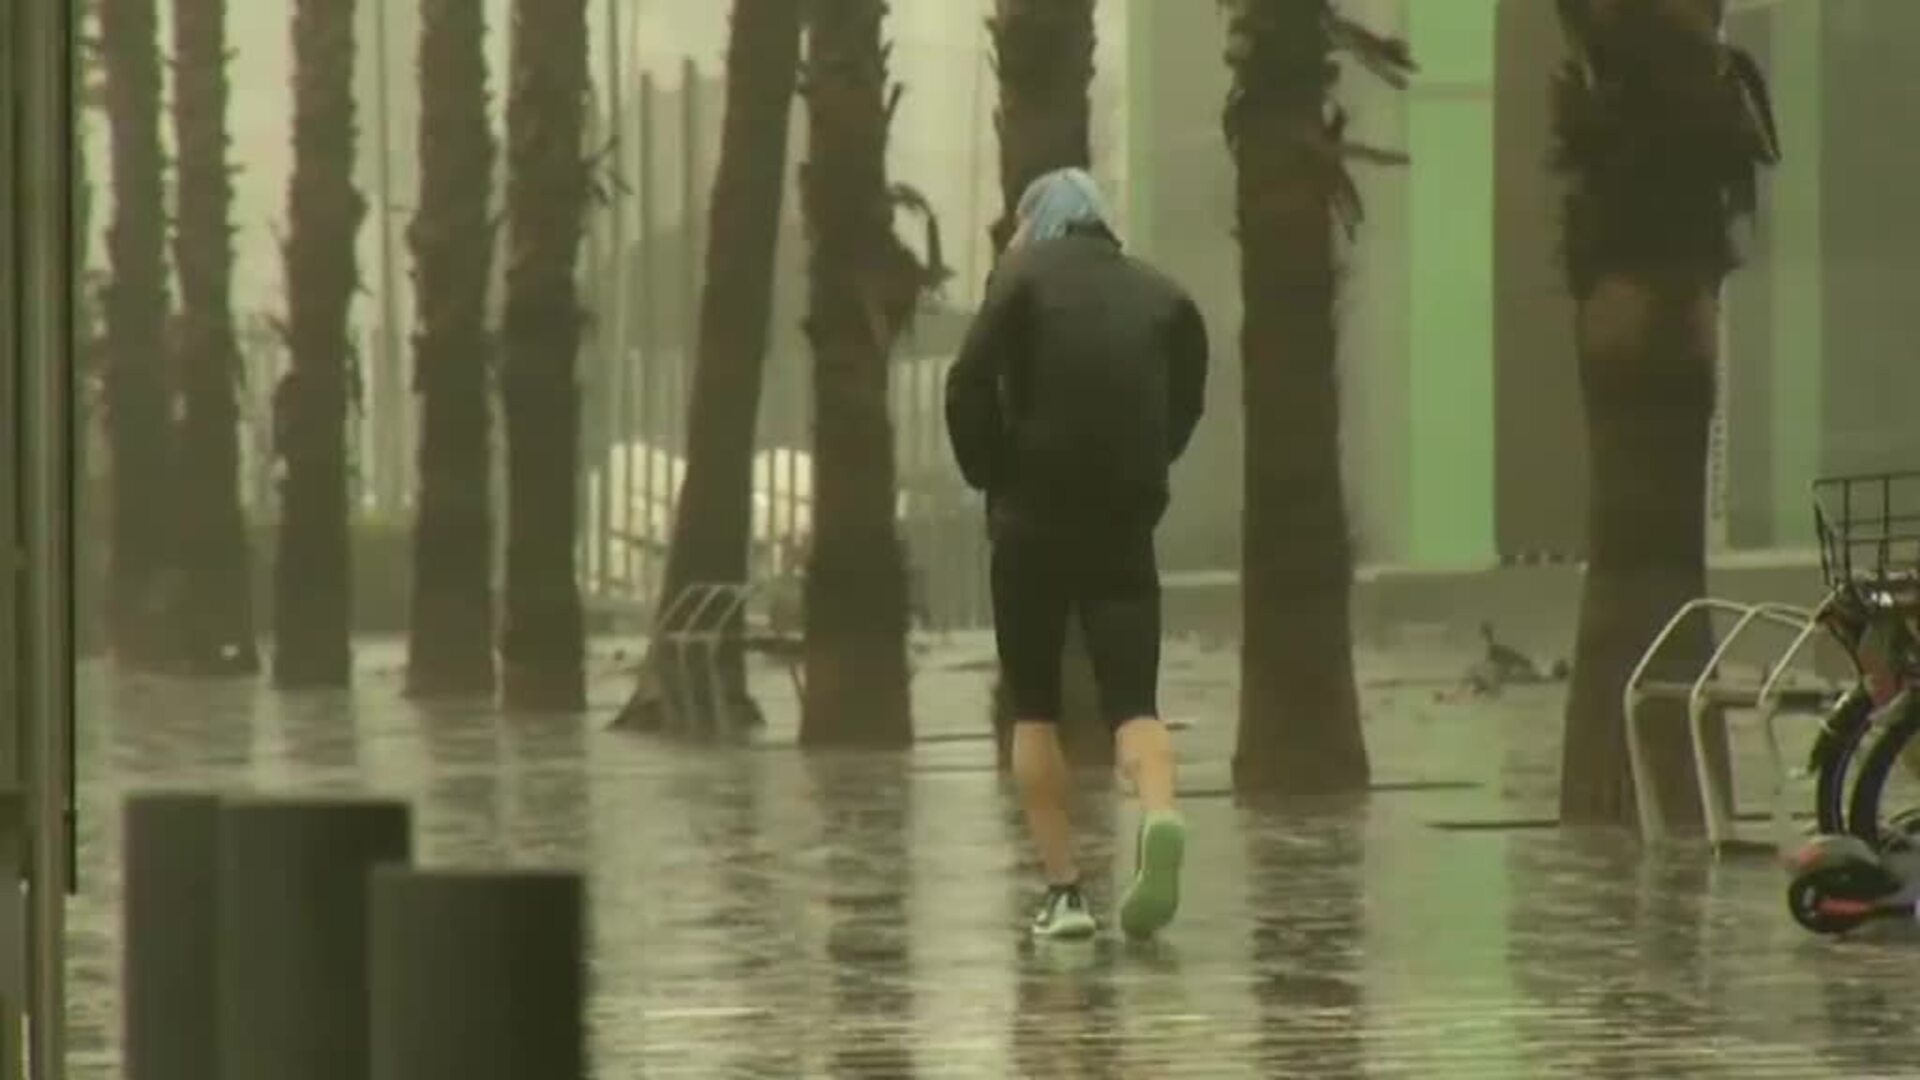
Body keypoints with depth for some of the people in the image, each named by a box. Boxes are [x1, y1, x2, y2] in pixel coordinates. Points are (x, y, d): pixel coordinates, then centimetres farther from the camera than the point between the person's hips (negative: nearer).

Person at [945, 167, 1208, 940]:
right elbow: (1185, 405, 11)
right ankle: (1160, 818, -30)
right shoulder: (1161, 297, 10)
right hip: (1126, 526, 2)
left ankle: (1063, 890, 3)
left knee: (1034, 707, 9)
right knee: (1133, 700, 2)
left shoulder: (1026, 278, 0)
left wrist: (991, 478, 3)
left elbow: (969, 385, -10)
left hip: (1033, 523, -2)